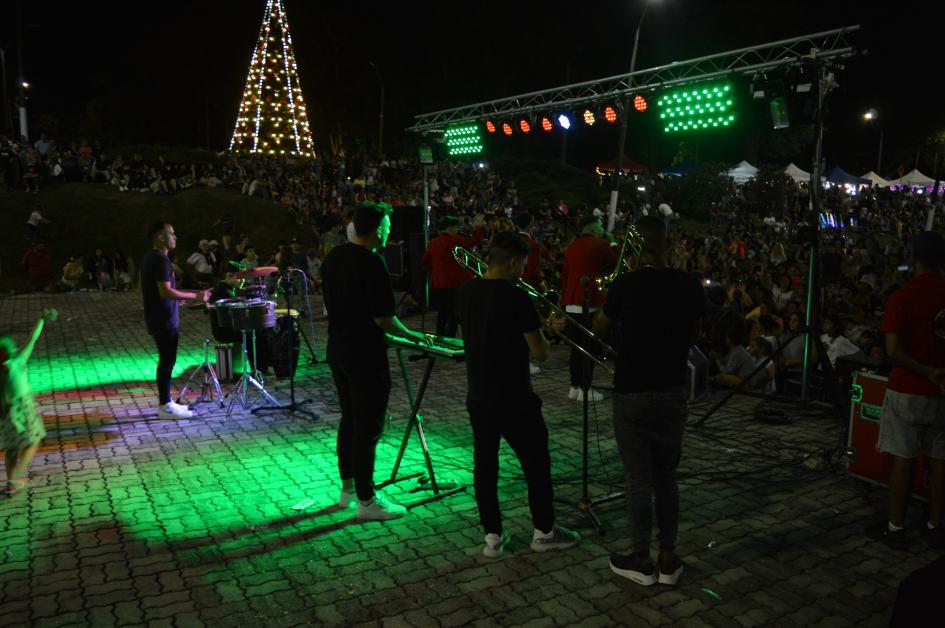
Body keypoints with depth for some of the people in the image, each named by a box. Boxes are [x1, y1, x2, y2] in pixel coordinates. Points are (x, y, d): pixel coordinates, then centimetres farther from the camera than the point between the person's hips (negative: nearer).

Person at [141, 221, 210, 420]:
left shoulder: (150, 258, 13)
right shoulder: (161, 260, -18)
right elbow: (166, 291, -25)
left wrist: (176, 297, 26)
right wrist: (195, 296, -22)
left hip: (157, 318, 10)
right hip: (164, 320, -10)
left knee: (166, 359, 15)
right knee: (167, 360, -4)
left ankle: (166, 402, 22)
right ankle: (165, 407, 2)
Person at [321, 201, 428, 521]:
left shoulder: (333, 257, 6)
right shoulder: (372, 264, -20)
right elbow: (383, 319, -20)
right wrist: (412, 335, -4)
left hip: (337, 349, 9)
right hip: (365, 356, -9)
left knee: (349, 418, 19)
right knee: (368, 426, 1)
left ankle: (348, 487, 31)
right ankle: (366, 500, 11)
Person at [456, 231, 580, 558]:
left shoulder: (464, 292, 0)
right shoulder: (517, 298, -20)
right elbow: (540, 353, -16)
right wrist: (542, 332, 4)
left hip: (478, 397, 6)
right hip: (514, 400, -6)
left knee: (484, 464, 13)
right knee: (536, 463, 12)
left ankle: (492, 535, 20)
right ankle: (544, 531, 25)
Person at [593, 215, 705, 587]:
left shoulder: (626, 285, -14)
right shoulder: (689, 286, -4)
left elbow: (599, 328, 2)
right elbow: (694, 335, 10)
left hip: (632, 394, -3)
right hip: (673, 393, 4)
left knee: (639, 480, 6)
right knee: (666, 477, 16)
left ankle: (642, 561, 18)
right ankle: (668, 558, 23)